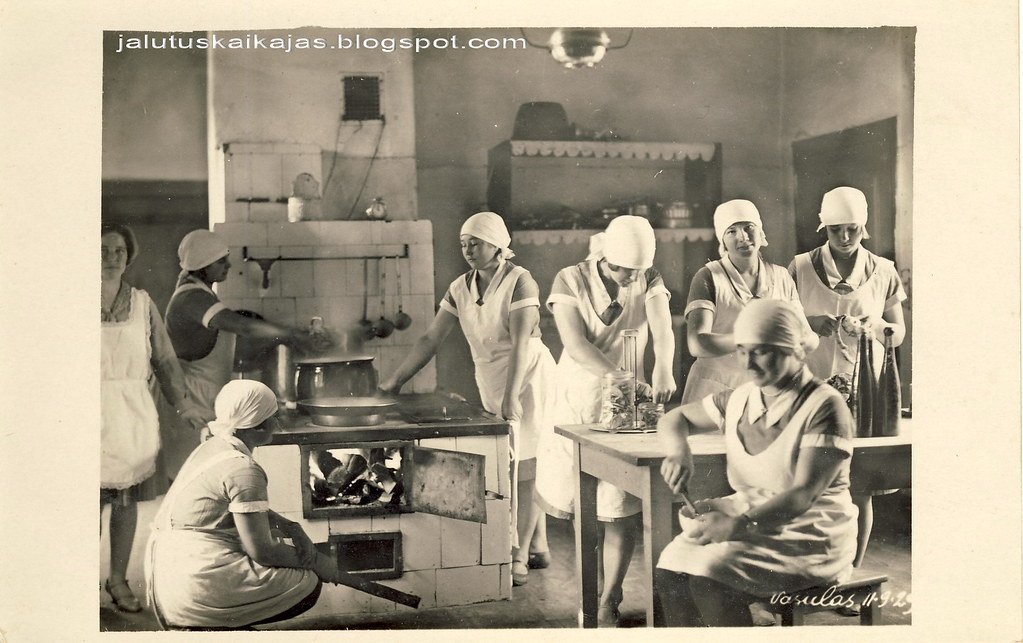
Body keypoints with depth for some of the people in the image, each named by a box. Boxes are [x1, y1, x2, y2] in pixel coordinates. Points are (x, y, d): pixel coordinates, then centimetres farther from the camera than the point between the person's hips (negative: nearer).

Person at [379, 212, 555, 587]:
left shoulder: (519, 281, -13)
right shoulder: (460, 289, 6)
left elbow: (521, 342, -22)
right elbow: (431, 338, 6)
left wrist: (511, 395, -30)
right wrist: (397, 381, 0)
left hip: (529, 379, -6)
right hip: (491, 385, 7)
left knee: (525, 469, -7)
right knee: (504, 468, 8)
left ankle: (518, 559, -5)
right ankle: (535, 544, 22)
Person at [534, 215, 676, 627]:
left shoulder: (649, 282, -2)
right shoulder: (571, 280, -8)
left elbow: (662, 330, -20)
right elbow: (575, 344, -20)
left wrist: (663, 370, -41)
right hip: (578, 396, -1)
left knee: (620, 509, -3)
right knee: (566, 498, 2)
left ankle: (608, 604, 12)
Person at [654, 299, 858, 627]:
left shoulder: (824, 406, -13)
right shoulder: (740, 399, 6)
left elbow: (804, 494, -22)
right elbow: (674, 419, 17)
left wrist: (740, 525, -36)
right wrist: (678, 451, -7)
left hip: (810, 536, -6)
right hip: (750, 517, 6)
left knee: (709, 577, -28)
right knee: (670, 568, -19)